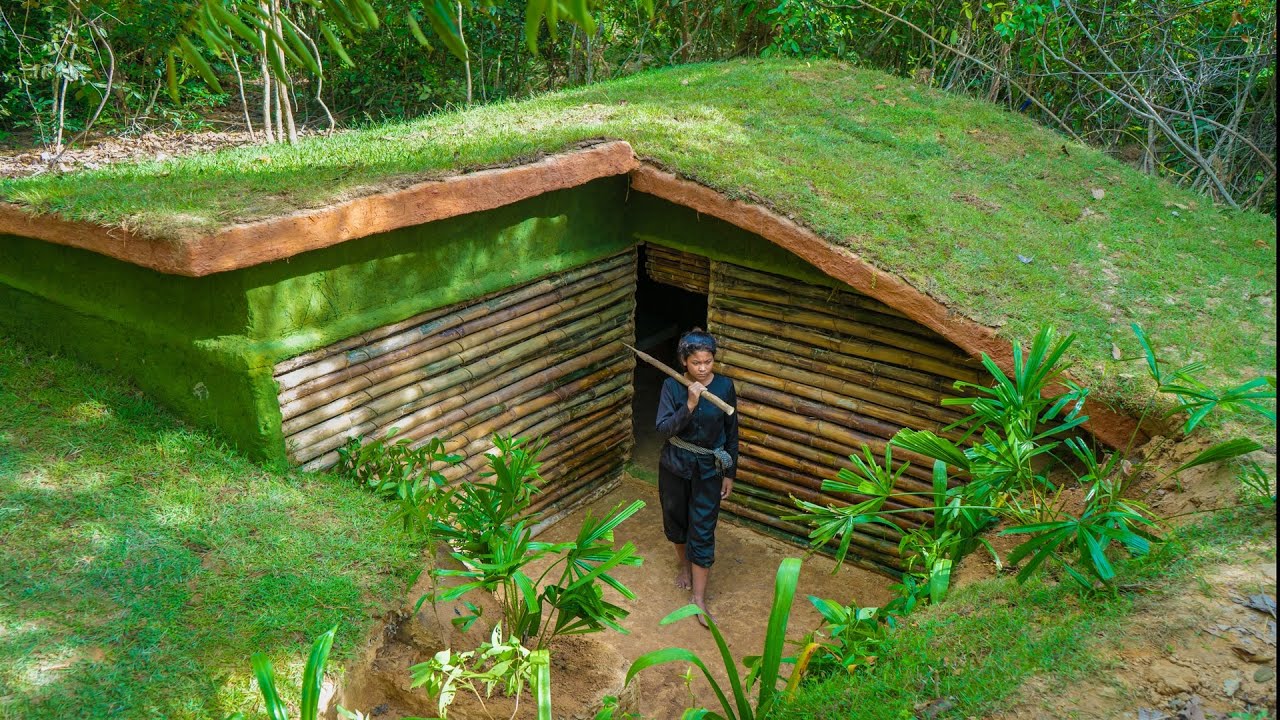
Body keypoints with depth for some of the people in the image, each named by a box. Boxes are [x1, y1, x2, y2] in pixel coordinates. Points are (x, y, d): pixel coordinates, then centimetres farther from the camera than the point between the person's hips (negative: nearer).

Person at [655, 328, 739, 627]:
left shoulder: (724, 386, -11)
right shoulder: (672, 386, -13)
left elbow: (731, 432, -1)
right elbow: (663, 429, -20)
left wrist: (729, 473, 2)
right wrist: (689, 405, -33)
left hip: (709, 468, -1)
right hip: (675, 465, 1)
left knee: (703, 531, 0)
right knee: (676, 519, 20)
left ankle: (699, 598, 11)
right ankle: (683, 563, 49)